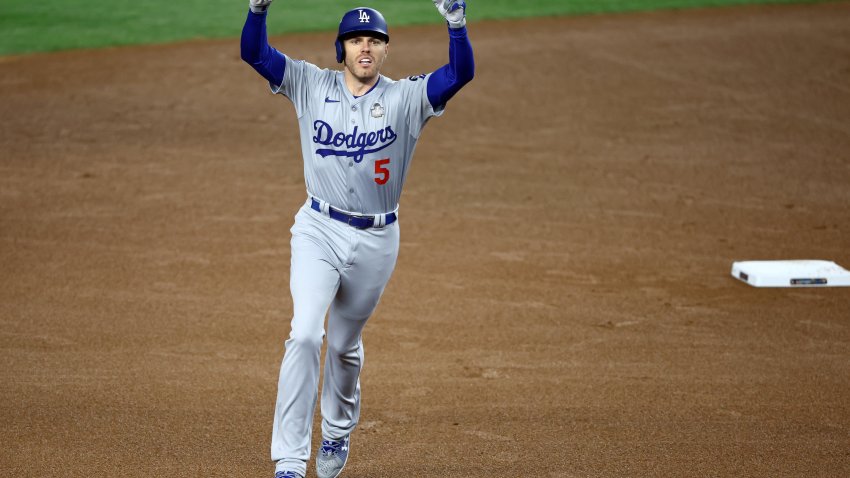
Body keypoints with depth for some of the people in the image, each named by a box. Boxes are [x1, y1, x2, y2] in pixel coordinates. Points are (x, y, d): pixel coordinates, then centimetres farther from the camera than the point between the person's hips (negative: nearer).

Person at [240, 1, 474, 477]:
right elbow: (254, 52, -8)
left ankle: (338, 433, 42)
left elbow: (461, 74, -19)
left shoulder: (406, 98, -4)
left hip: (376, 241, 1)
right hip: (319, 231, -1)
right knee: (305, 335, -16)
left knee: (345, 346, 15)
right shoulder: (312, 85, -1)